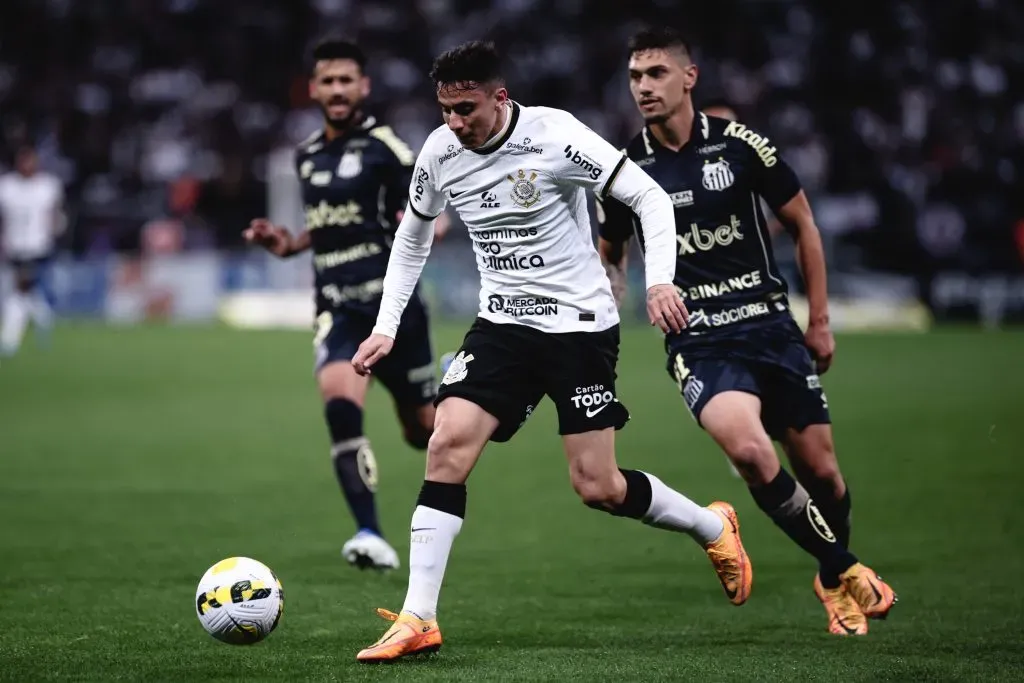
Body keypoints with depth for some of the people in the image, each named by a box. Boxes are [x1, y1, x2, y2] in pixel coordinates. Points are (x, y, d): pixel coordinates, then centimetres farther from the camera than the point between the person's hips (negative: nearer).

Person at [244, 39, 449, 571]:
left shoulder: (383, 146, -6)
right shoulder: (307, 155, 13)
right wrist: (288, 245, 11)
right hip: (336, 307, 4)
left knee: (425, 432, 7)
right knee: (339, 402, -25)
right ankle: (370, 536, -25)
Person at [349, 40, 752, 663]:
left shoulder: (554, 136, -19)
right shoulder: (441, 152, -3)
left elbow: (649, 197, -16)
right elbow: (413, 236, 15)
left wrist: (660, 280, -30)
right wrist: (387, 327, 9)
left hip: (580, 324, -4)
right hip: (503, 324, 4)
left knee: (597, 488, -4)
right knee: (448, 444, -15)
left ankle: (713, 527, 26)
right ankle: (418, 621, -13)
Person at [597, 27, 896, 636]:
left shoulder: (740, 145, -5)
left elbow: (803, 224, 7)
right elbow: (611, 255, 16)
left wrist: (820, 321, 7)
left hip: (772, 327, 1)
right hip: (699, 344, -1)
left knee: (819, 469, 3)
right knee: (748, 448, -26)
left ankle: (836, 576, 35)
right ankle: (844, 570, -7)